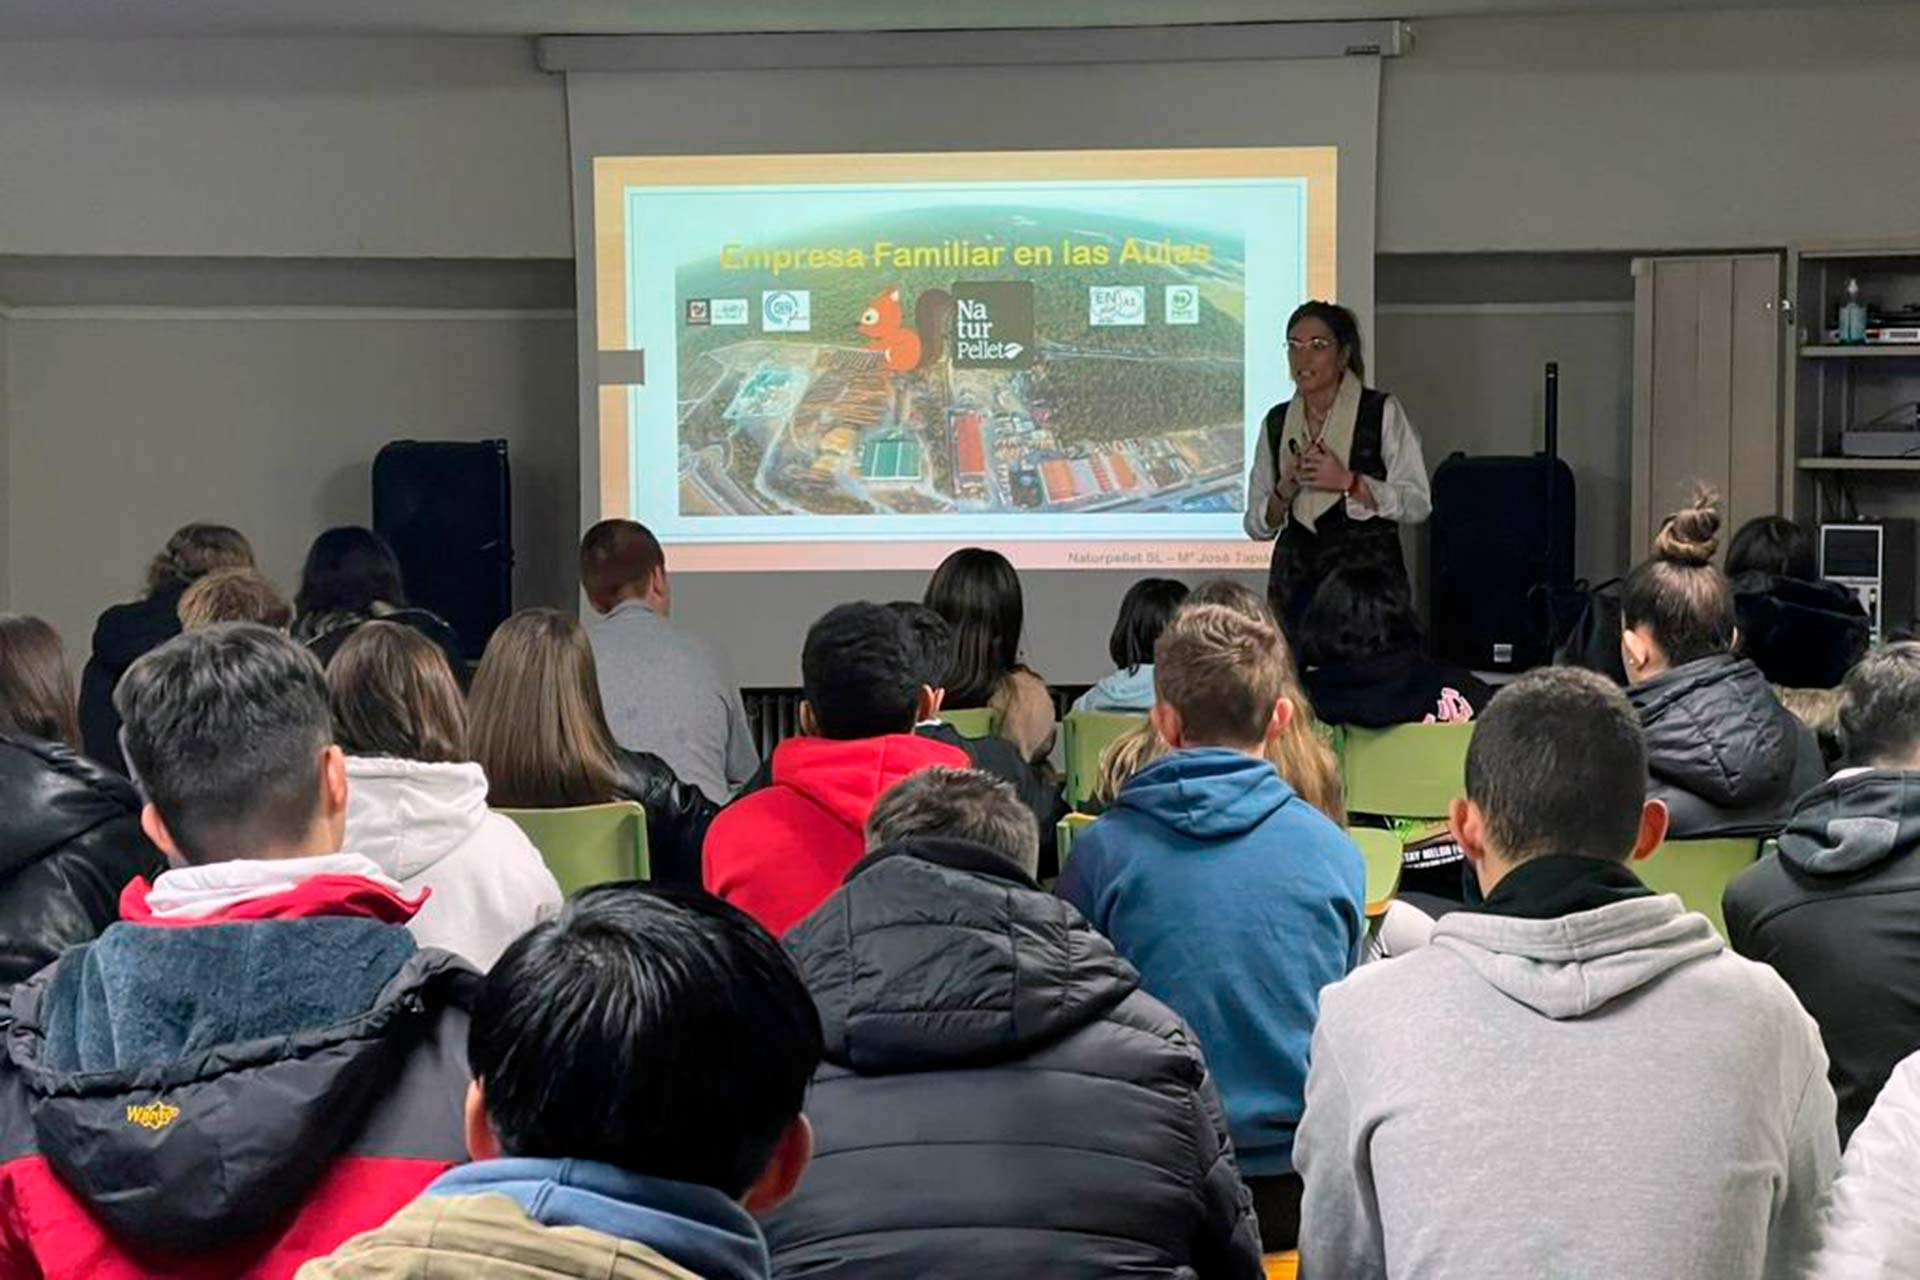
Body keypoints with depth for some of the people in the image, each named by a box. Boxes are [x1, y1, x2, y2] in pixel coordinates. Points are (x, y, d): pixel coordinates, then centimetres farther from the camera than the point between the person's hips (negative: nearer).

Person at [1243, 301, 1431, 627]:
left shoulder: (1382, 412, -1)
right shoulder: (1276, 422, 10)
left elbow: (1417, 504, -7)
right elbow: (1257, 526, 10)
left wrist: (1347, 482, -16)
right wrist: (1285, 490, -9)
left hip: (1367, 574, -3)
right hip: (1295, 580, 3)